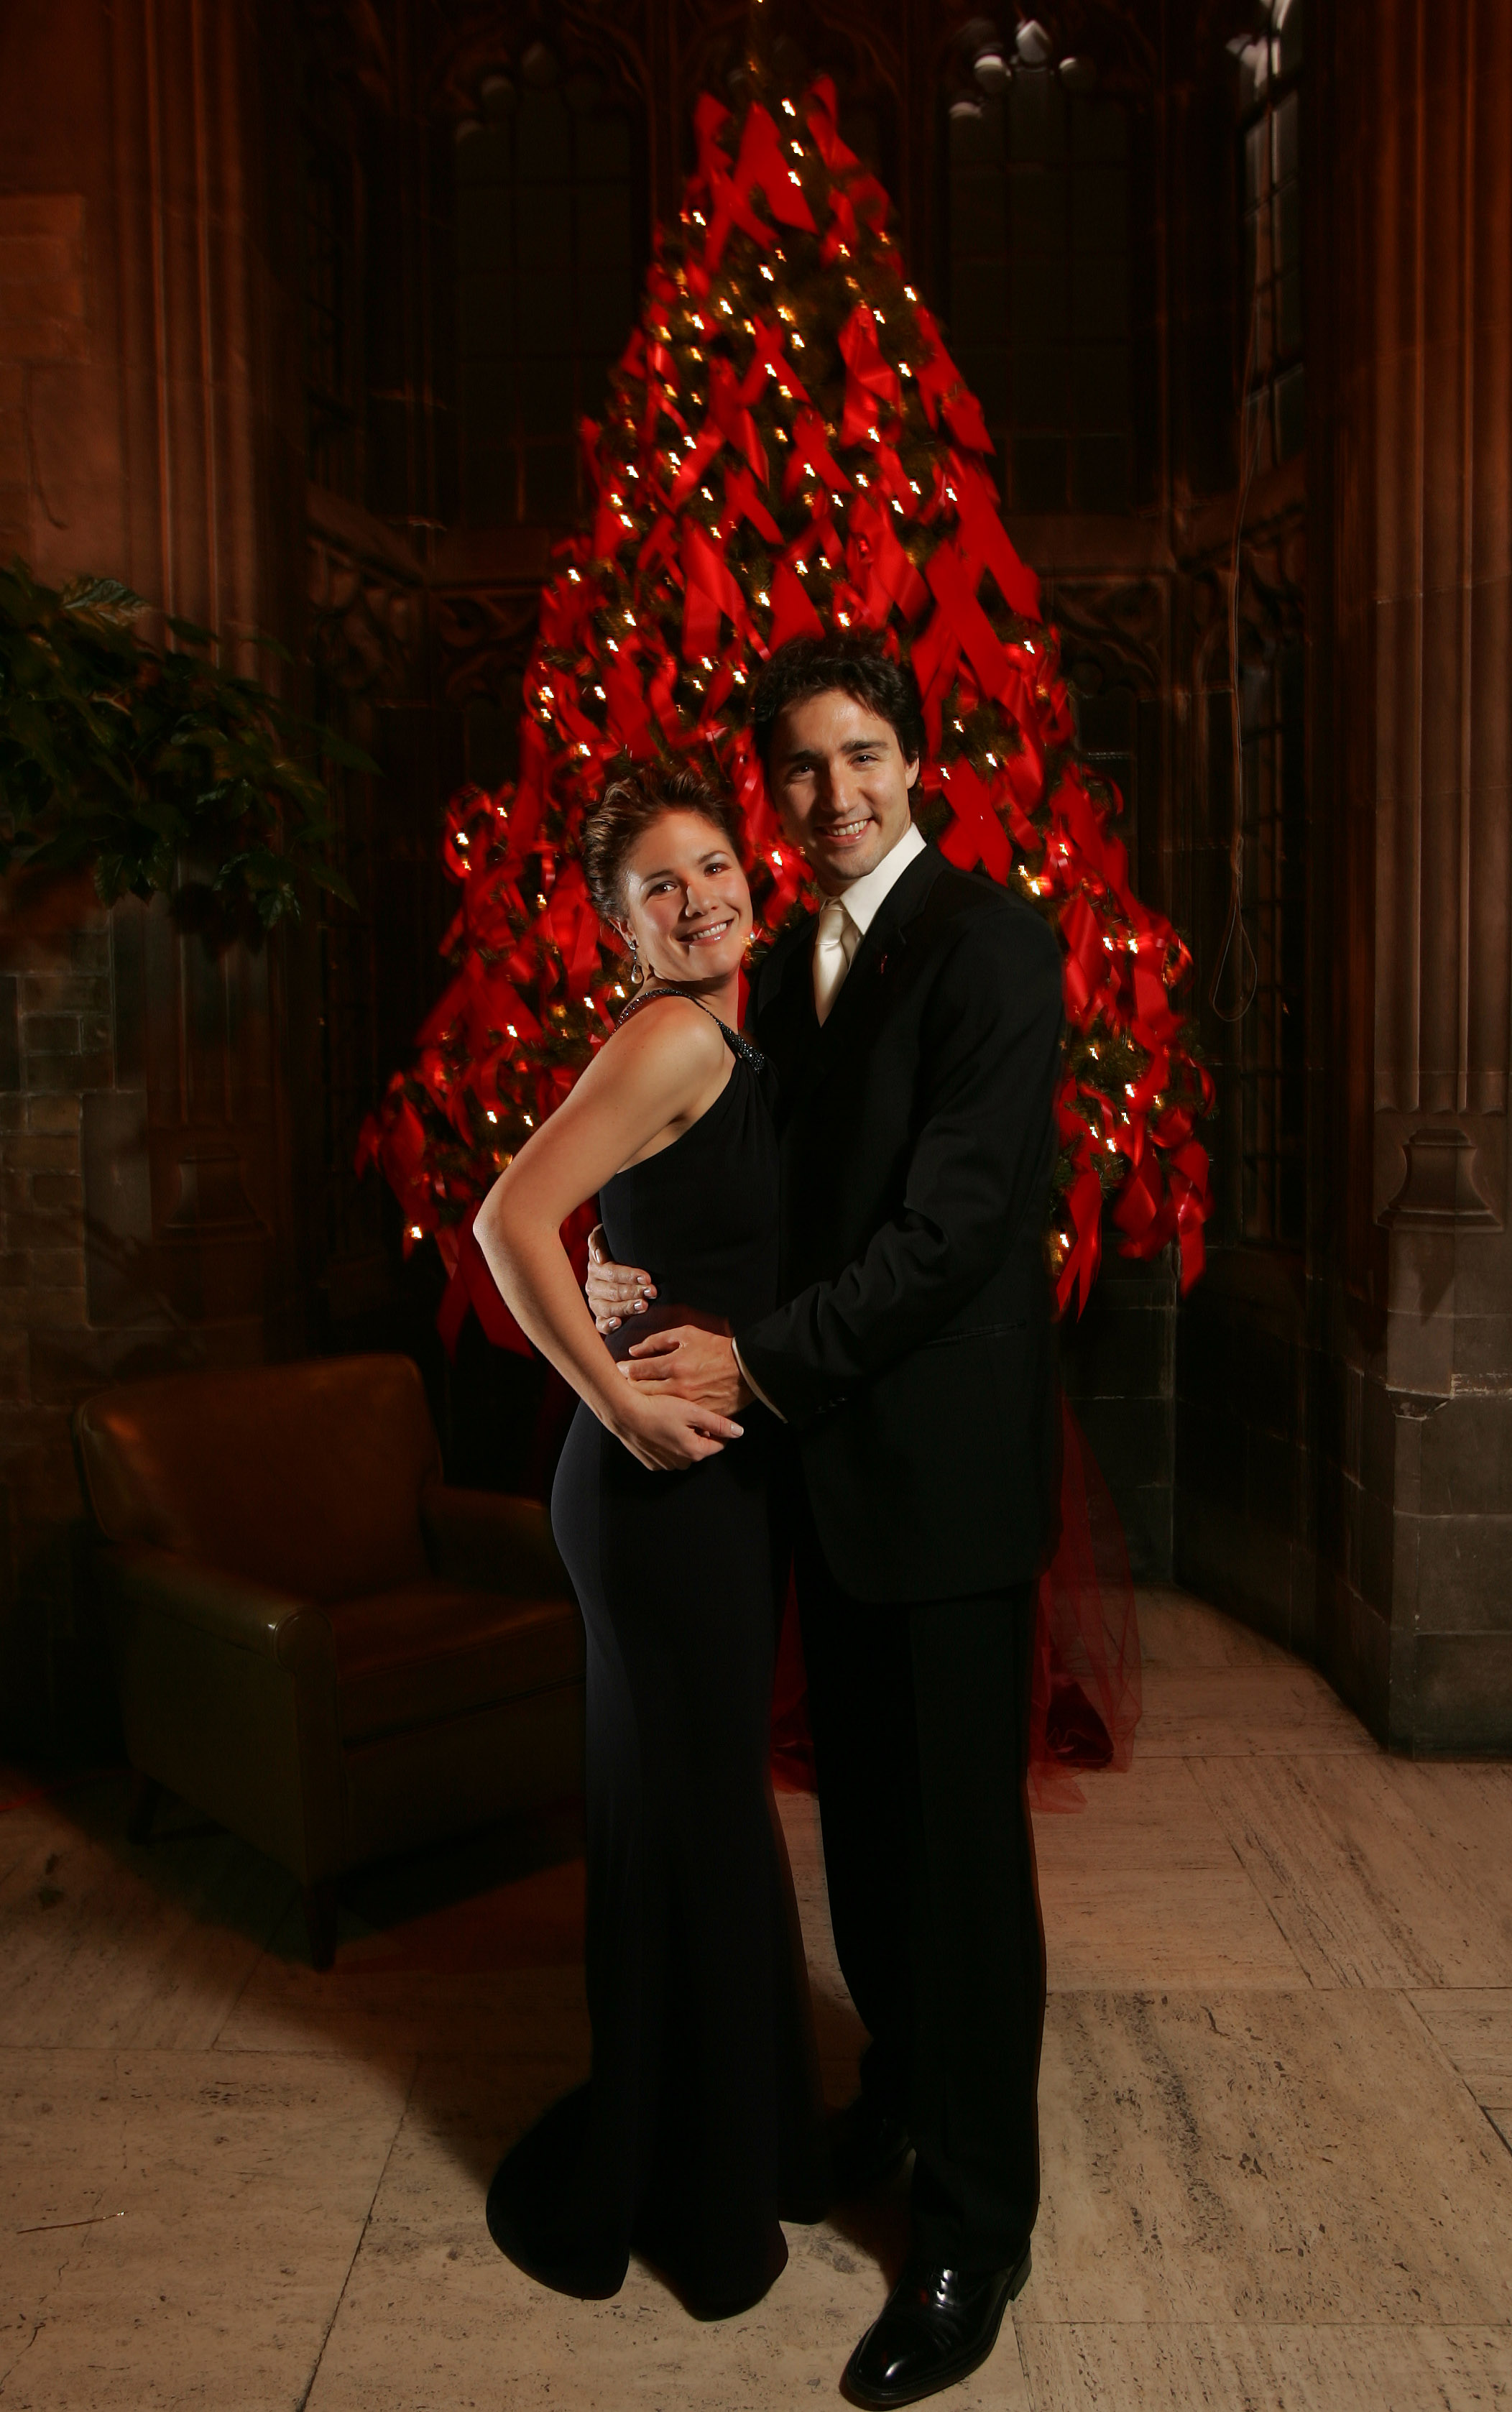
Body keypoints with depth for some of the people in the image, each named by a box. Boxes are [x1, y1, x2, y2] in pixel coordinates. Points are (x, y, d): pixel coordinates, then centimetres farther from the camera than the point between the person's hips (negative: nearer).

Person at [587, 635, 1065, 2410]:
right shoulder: (788, 964, 13)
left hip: (949, 1453, -7)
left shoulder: (987, 938, -12)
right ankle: (899, 2086, 41)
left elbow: (959, 1210, -20)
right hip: (827, 1452, 7)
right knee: (861, 1806, 19)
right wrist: (637, 1270, -5)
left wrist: (763, 1360, -20)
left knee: (960, 1829, 3)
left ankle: (976, 2227, 19)